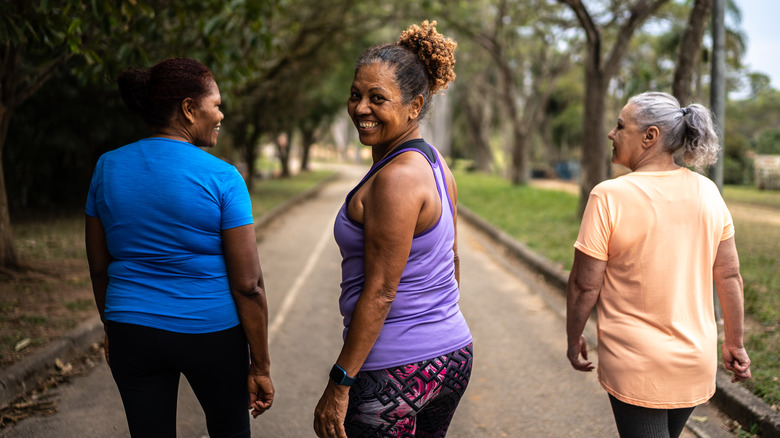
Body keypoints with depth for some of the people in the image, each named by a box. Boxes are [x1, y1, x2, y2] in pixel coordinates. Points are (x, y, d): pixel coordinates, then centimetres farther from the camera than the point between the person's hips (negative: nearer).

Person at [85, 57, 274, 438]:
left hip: (132, 334, 4)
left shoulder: (107, 168, -1)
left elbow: (99, 267, 7)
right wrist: (260, 367, -6)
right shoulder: (221, 178, -14)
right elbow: (248, 285, -14)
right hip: (210, 333, -3)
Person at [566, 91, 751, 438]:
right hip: (696, 361, 5)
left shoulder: (609, 196, -17)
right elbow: (730, 277, 2)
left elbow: (585, 284, -14)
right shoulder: (707, 192, -3)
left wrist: (573, 340, 2)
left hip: (636, 366, -5)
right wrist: (735, 343, 13)